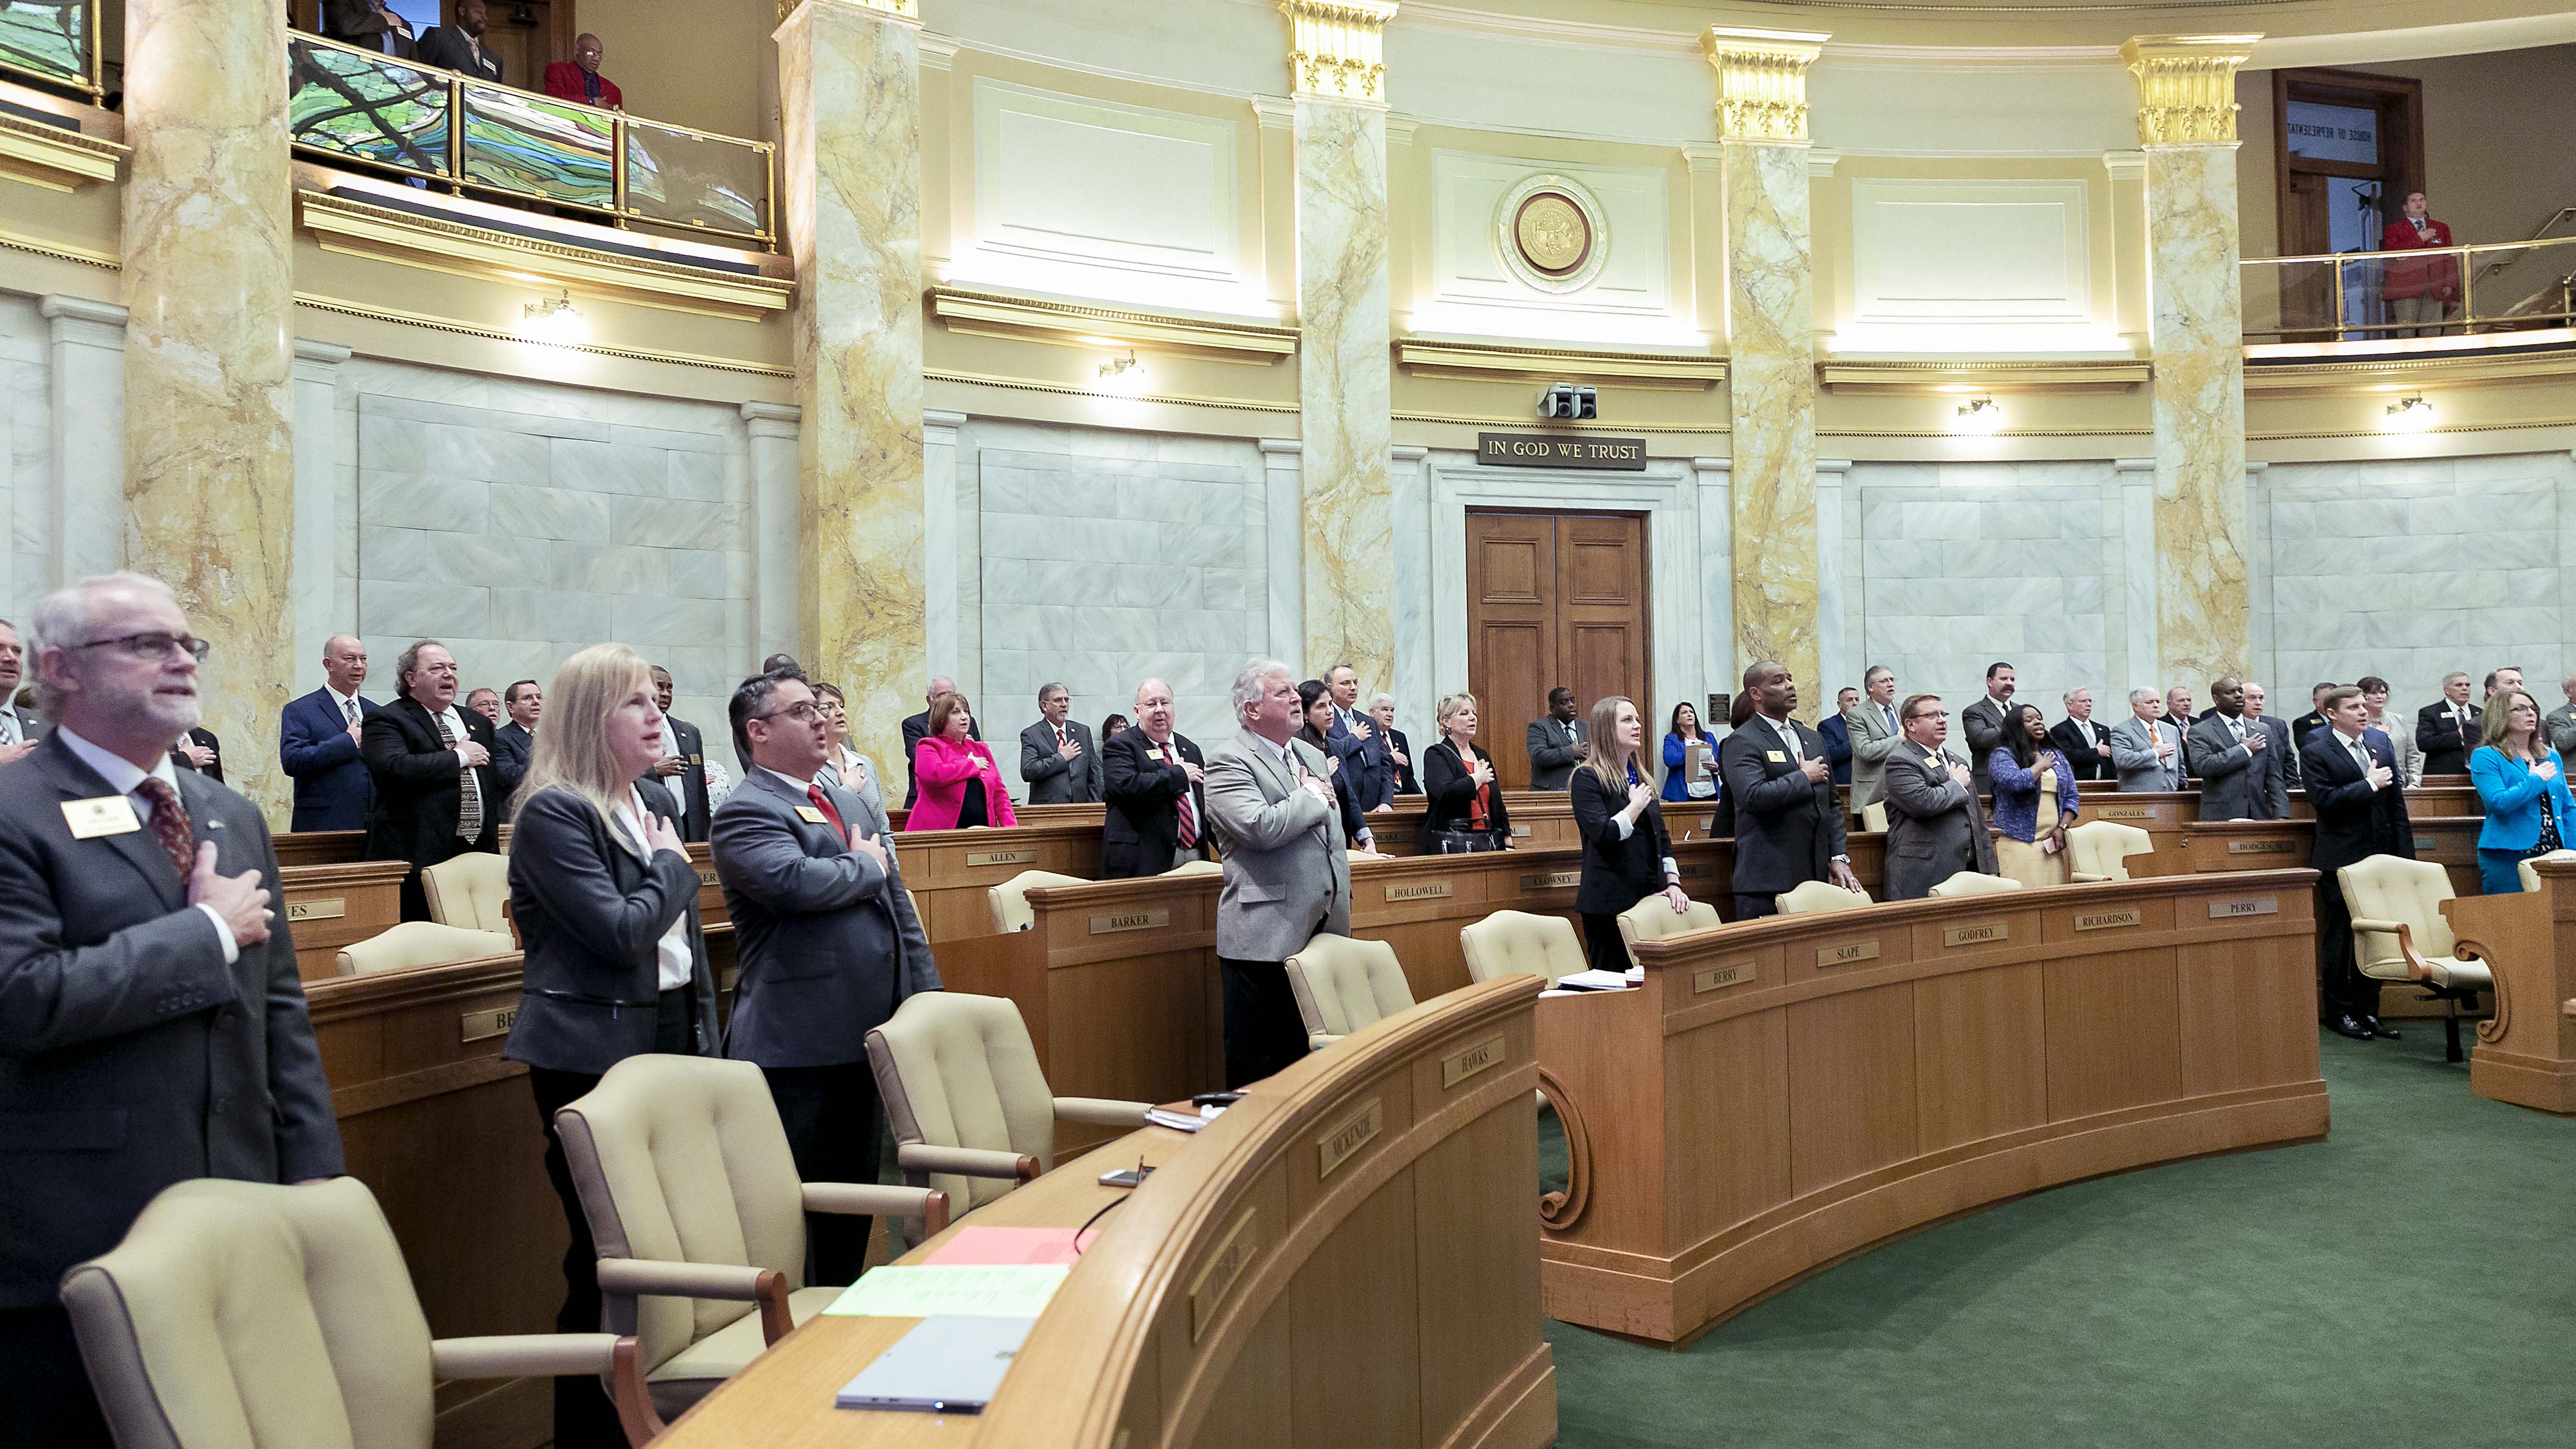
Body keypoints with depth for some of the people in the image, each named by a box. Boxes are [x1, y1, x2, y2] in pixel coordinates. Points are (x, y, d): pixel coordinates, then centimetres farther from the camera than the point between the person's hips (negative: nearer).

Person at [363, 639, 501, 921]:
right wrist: (459, 757, -10)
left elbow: (496, 781, 29)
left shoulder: (478, 723, 21)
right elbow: (395, 768, -19)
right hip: (418, 857, -6)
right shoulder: (385, 721, 0)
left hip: (478, 852, 6)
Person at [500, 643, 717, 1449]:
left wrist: (705, 1037, 18)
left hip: (671, 1039, 8)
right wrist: (672, 866, -5)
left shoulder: (657, 802, 13)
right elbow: (621, 933, -21)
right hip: (594, 1056, -7)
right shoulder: (551, 813, -12)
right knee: (605, 1257, -1)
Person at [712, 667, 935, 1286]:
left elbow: (897, 902, 19)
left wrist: (928, 995, 12)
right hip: (797, 1045, -8)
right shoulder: (745, 813, -10)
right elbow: (795, 882, -31)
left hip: (864, 1031, 8)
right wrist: (869, 867, -12)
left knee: (855, 1190, 18)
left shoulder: (848, 801, 17)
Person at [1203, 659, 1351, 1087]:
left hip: (1323, 930, 7)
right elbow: (1261, 827, -25)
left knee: (1306, 1053, 12)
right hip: (1266, 936, -7)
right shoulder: (1228, 762, -8)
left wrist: (1342, 903, 21)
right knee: (1259, 1063, 0)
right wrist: (1314, 798, -8)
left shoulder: (1311, 756, 18)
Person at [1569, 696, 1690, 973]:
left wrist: (1672, 882, 6)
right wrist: (1636, 805, -8)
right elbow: (1603, 835, -19)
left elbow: (1661, 836, 17)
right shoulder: (1587, 778, -7)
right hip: (1610, 902, -7)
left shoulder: (1642, 777, 17)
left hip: (1649, 896, 7)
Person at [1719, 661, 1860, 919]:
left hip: (1815, 877, 7)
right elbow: (1753, 796, -23)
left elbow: (1831, 804, 20)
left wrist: (1839, 858, 10)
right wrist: (1804, 777, -10)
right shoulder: (1741, 742, -7)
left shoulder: (1813, 739, 18)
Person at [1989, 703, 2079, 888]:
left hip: (2053, 843, 5)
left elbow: (2071, 796, 16)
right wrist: (2041, 765, -6)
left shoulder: (2056, 755, 18)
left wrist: (2062, 828, 1)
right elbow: (2015, 782, -22)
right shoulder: (2003, 755, -1)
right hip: (2019, 843, -5)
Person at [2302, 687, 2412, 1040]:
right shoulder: (2316, 753, -8)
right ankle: (2339, 1013, 11)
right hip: (2341, 860, -6)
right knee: (2339, 937, 2)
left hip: (2380, 854, 6)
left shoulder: (2381, 741, 10)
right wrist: (2369, 785, -14)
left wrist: (2405, 852, 8)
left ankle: (2368, 1010, 20)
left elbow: (2396, 799, 12)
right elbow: (2324, 799, -19)